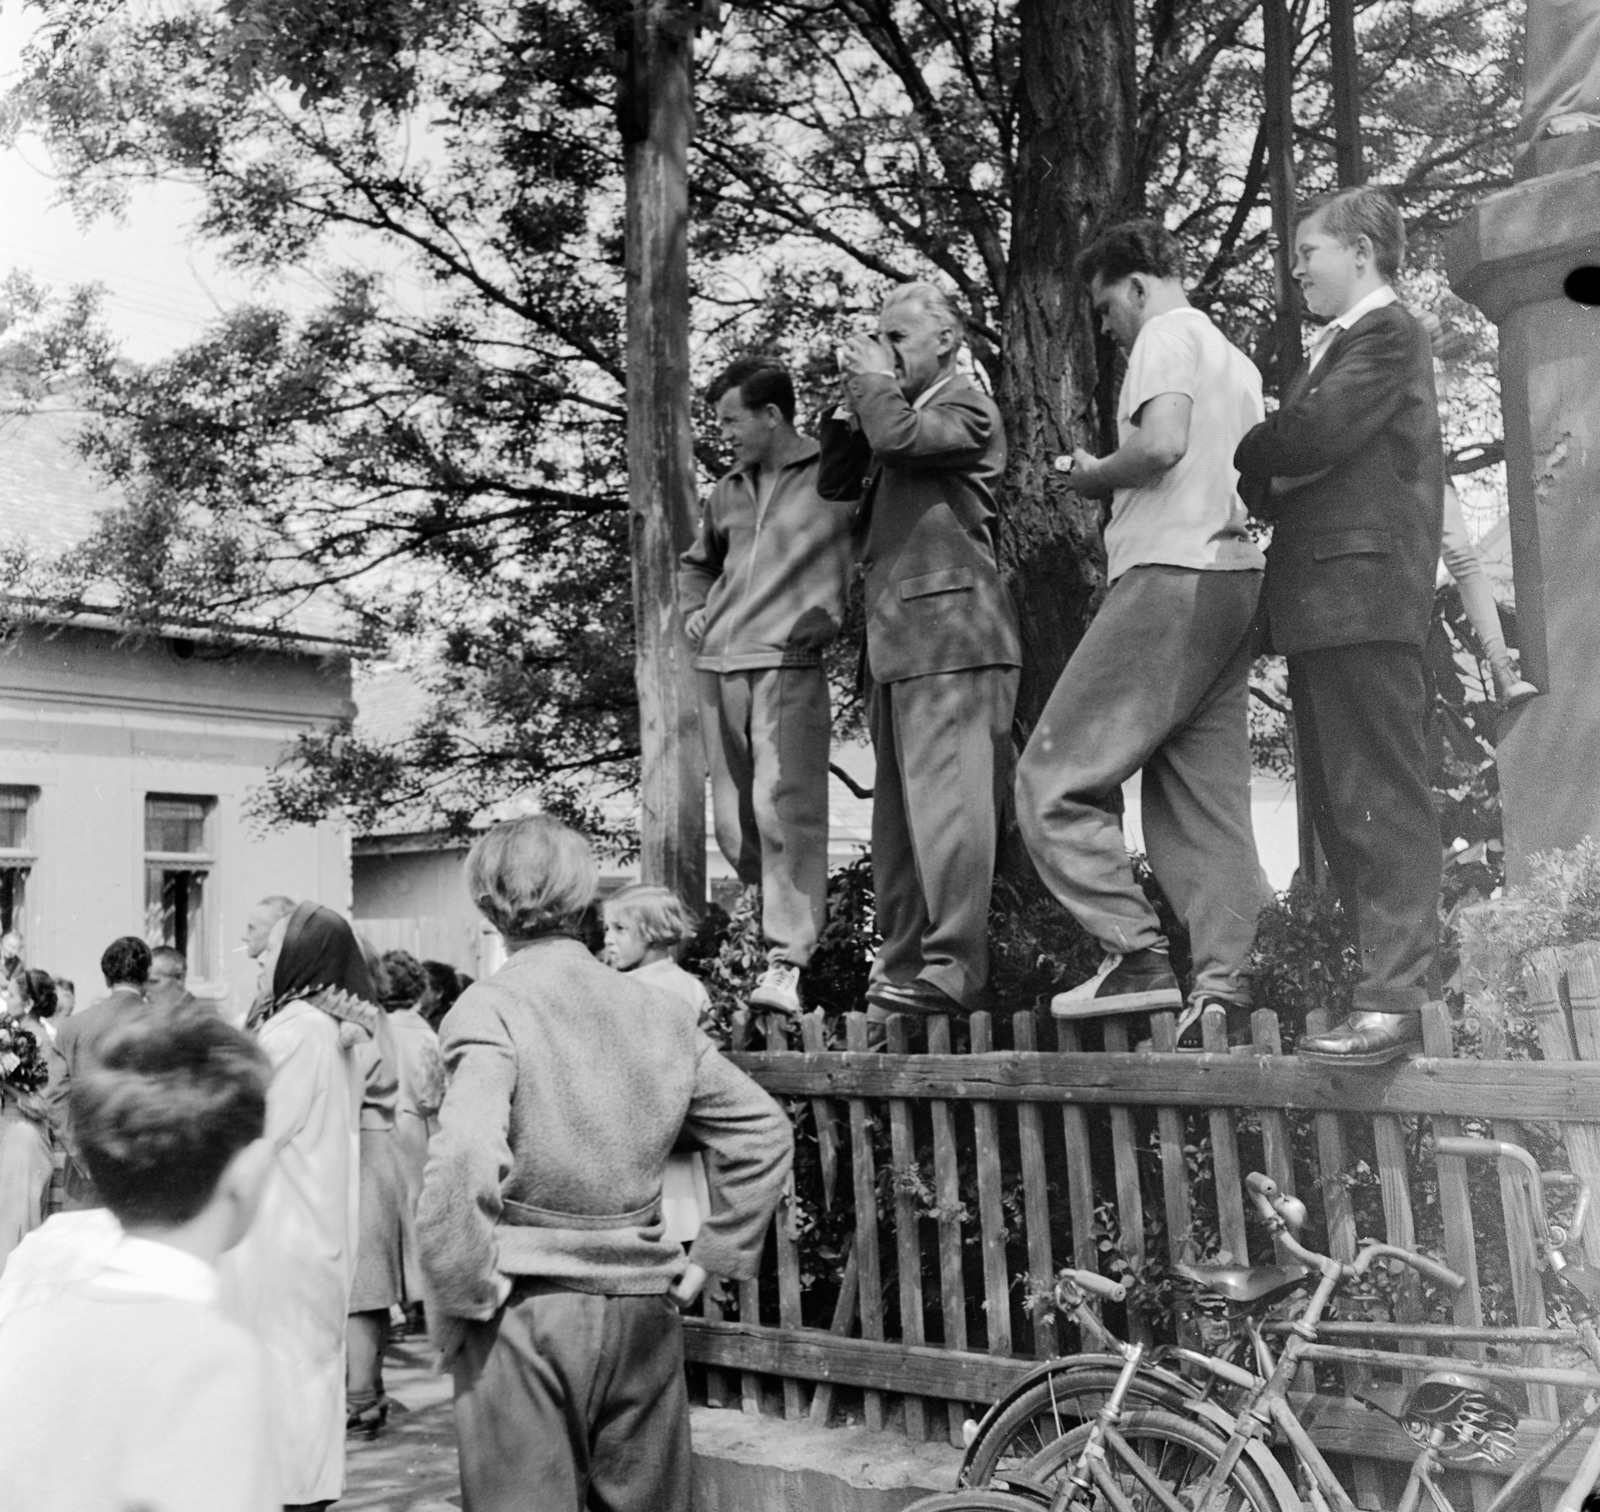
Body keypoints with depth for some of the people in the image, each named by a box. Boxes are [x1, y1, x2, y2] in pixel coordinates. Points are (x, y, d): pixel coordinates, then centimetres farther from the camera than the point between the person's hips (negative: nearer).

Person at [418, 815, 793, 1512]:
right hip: (645, 1309, 5)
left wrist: (459, 1293, -13)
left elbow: (465, 1159, -26)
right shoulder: (661, 1009, 4)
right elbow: (765, 1130, 9)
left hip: (526, 1308, -4)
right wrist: (713, 1257, 14)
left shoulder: (490, 1008, -11)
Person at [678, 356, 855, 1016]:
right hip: (719, 668, 7)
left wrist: (828, 619, -9)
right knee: (733, 821, 6)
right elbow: (697, 562, 36)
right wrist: (692, 610, 16)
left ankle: (786, 963, -15)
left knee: (785, 807, -15)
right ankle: (791, 921, 21)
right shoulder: (727, 491, 20)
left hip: (789, 665, -6)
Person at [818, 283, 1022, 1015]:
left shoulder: (967, 408, -2)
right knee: (899, 808, 9)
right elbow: (835, 482, 19)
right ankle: (903, 960, 14)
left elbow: (897, 436, -20)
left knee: (945, 797, -12)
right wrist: (854, 393, 11)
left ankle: (953, 967, -12)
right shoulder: (899, 410, 24)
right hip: (896, 639, 9)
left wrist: (873, 378, -2)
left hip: (949, 632, -9)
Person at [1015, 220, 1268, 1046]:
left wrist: (1091, 477, -1)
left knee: (1052, 777, -6)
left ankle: (1135, 954, -12)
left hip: (1170, 575, -9)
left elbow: (1161, 445, -19)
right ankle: (1224, 993, 2)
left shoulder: (1167, 335, -1)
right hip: (1234, 576, 9)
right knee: (1206, 801, 6)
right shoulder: (1236, 359, 26)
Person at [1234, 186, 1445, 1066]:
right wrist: (1265, 480, -2)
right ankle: (1393, 967, 17)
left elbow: (1313, 433, -17)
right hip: (1322, 602, 10)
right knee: (1337, 802, 11)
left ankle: (1395, 999, -9)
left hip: (1362, 589, -10)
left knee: (1380, 799, -10)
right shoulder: (1337, 345, 26)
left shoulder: (1388, 334, -3)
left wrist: (1236, 460, 0)